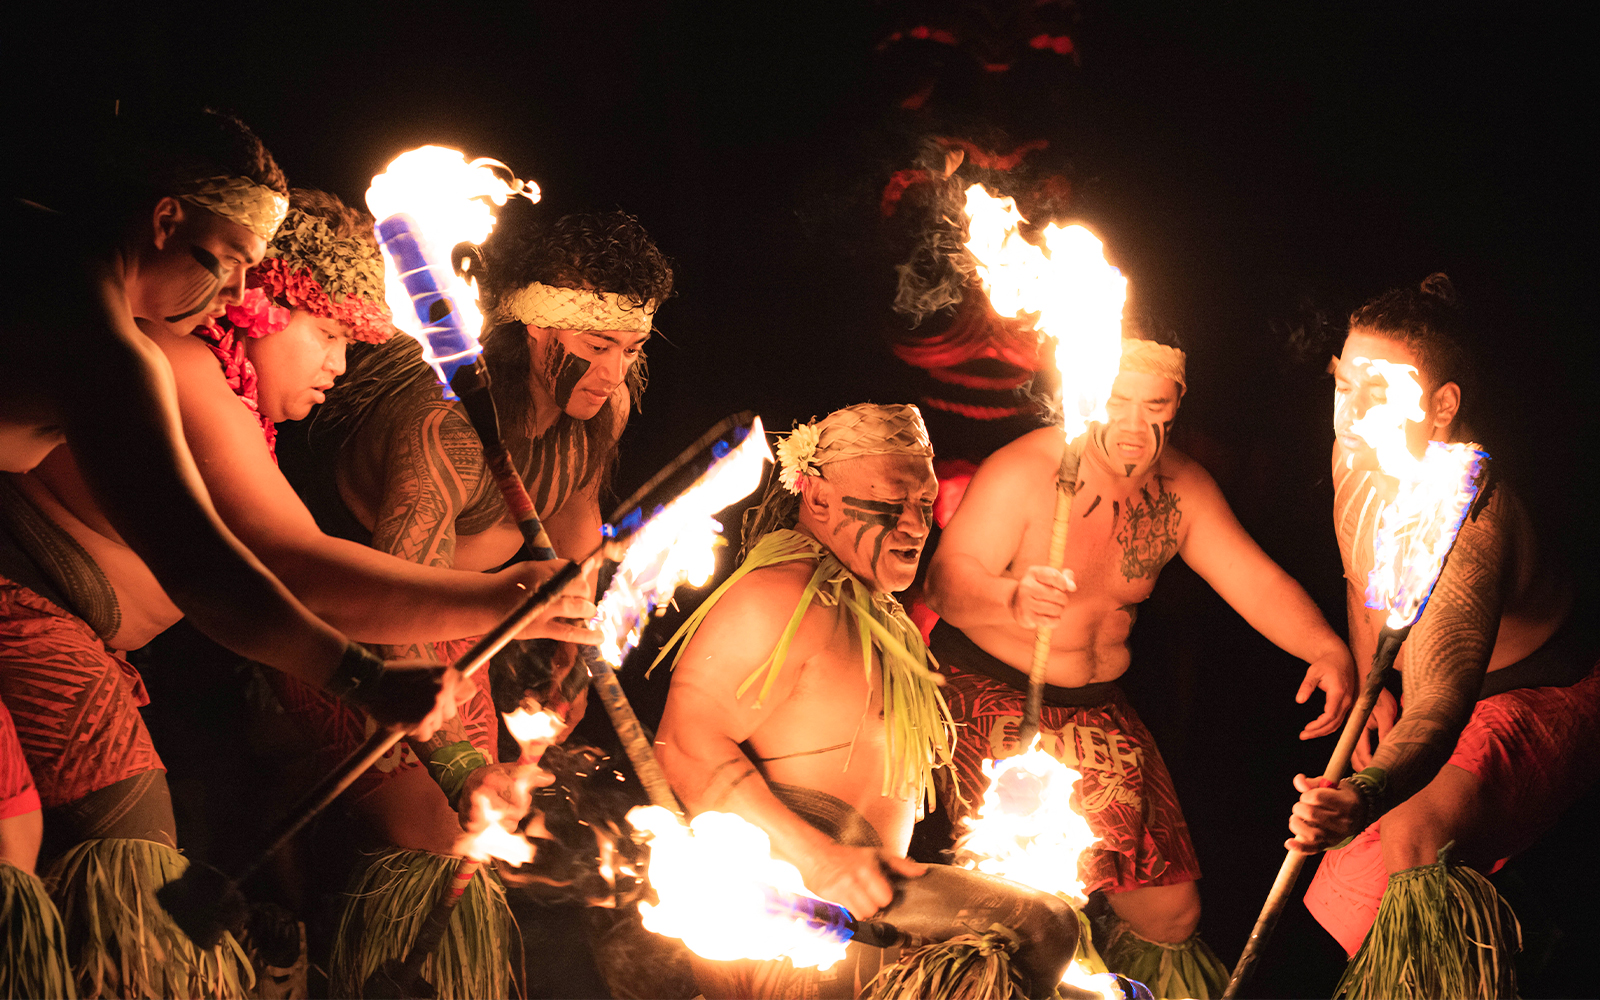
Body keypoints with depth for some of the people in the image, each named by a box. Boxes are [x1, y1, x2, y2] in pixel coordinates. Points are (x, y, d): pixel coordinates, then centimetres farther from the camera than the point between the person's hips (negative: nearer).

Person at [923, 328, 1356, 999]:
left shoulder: (1181, 489, 1)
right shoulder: (1022, 471, -18)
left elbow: (1256, 582, -6)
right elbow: (945, 582, -24)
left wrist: (1328, 651, -24)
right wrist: (1013, 599, -46)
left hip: (1096, 707, 6)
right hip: (988, 689, -5)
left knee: (1172, 914, 4)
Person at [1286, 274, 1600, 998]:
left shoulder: (1461, 523, -40)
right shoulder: (1355, 458, -14)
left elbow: (1440, 703, -51)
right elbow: (1361, 581, 8)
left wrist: (1367, 795, -68)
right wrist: (1370, 690, 3)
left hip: (1539, 694, -9)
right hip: (1424, 681, 9)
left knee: (1415, 836, -30)